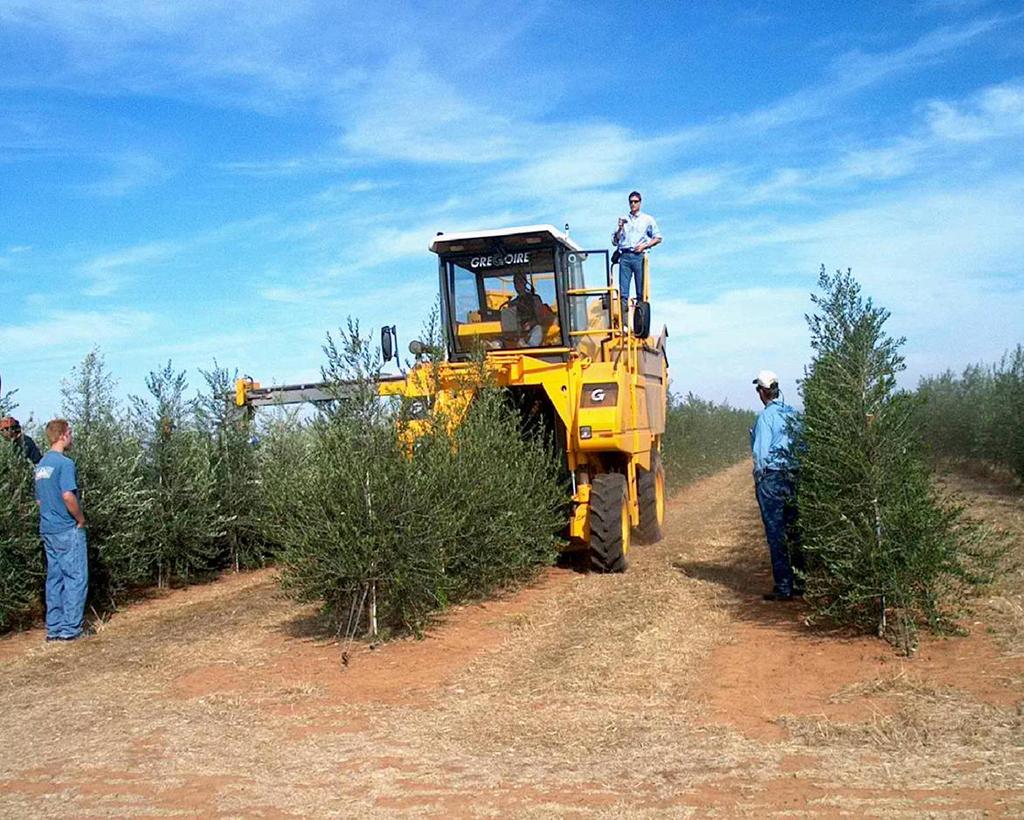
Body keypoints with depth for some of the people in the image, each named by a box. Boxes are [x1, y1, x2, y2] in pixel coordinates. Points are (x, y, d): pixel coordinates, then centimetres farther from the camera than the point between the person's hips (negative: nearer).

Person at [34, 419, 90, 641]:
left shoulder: (41, 464, 13)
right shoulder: (64, 463, -15)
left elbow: (39, 499, 18)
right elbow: (68, 496, -24)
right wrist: (81, 519, -12)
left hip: (48, 530, 9)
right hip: (67, 530, -8)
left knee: (54, 579, 11)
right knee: (76, 579, -2)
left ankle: (54, 628, 15)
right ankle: (71, 629, 0)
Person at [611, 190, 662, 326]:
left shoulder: (647, 219, 13)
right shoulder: (623, 219, 19)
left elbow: (658, 238, 9)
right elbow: (614, 241, 16)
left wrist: (644, 246, -5)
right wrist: (620, 228, 0)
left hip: (639, 256, -2)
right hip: (625, 256, 2)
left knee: (641, 291, -5)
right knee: (623, 291, -6)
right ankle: (622, 321, -9)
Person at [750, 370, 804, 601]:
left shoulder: (766, 416, -12)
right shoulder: (793, 414, 5)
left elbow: (761, 451, -14)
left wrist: (759, 477, -1)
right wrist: (797, 471, 16)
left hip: (771, 478, -6)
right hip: (794, 476, 6)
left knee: (776, 533, 0)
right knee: (793, 531, 14)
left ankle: (783, 587, 2)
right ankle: (800, 582, 20)